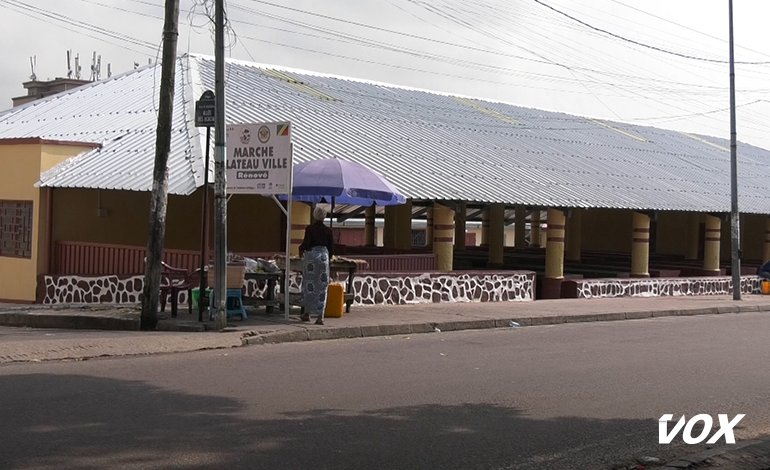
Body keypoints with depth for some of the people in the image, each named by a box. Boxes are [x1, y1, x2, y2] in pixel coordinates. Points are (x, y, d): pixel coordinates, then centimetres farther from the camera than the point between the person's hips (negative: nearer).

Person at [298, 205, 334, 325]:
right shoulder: (328, 231, 4)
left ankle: (307, 313, 15)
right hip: (324, 257, 1)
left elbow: (306, 243, -9)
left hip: (310, 256, -1)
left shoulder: (310, 228, -3)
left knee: (309, 285, 10)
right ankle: (320, 316, -2)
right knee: (322, 287, 2)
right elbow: (331, 249, 5)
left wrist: (301, 250, 12)